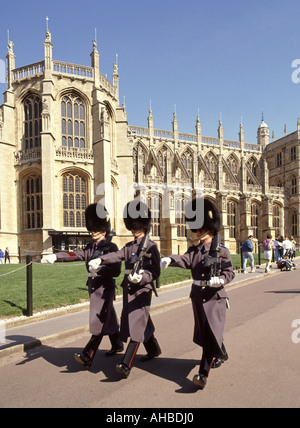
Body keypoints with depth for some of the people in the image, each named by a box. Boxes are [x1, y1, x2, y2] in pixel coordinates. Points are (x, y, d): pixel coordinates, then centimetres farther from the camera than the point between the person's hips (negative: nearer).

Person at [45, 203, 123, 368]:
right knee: (109, 319, 21)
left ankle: (87, 357, -3)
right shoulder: (90, 247, 9)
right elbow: (74, 254, -5)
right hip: (93, 288, 7)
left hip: (105, 289, -7)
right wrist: (56, 256, -19)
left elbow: (116, 271, -16)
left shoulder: (111, 247, -11)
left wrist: (98, 270, -27)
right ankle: (117, 345, 38)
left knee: (98, 323, -5)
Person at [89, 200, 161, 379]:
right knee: (143, 323, 19)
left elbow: (156, 272, -10)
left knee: (137, 325, -9)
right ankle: (154, 350, 40)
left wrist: (141, 277, -27)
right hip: (128, 289, 7)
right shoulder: (129, 246, 12)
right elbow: (116, 256, -7)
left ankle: (126, 365, -11)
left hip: (142, 290, -7)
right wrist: (100, 260, -26)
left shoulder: (151, 246, -6)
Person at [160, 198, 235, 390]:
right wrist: (170, 259, -36)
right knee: (205, 331, 19)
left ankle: (203, 374, -7)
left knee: (211, 332, -9)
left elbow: (230, 273, -8)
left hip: (215, 297, -5)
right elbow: (185, 260, -15)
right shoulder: (194, 250, 5)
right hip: (198, 295, 5)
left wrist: (220, 279, -30)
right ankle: (222, 354, 46)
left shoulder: (222, 251, -5)